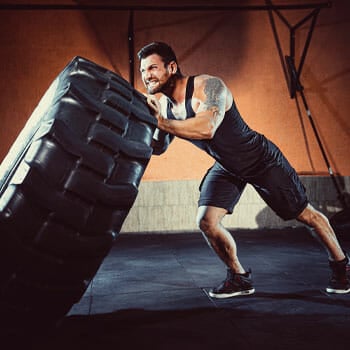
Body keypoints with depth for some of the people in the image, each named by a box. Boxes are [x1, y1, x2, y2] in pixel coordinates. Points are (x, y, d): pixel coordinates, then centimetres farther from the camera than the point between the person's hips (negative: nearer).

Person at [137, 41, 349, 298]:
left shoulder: (208, 87, -30)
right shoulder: (163, 103, -8)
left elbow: (206, 128, -47)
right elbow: (158, 149, -10)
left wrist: (162, 123, -44)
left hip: (262, 161, -6)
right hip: (226, 168, 6)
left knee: (305, 214, 7)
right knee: (206, 222, -10)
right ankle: (239, 279, 12)